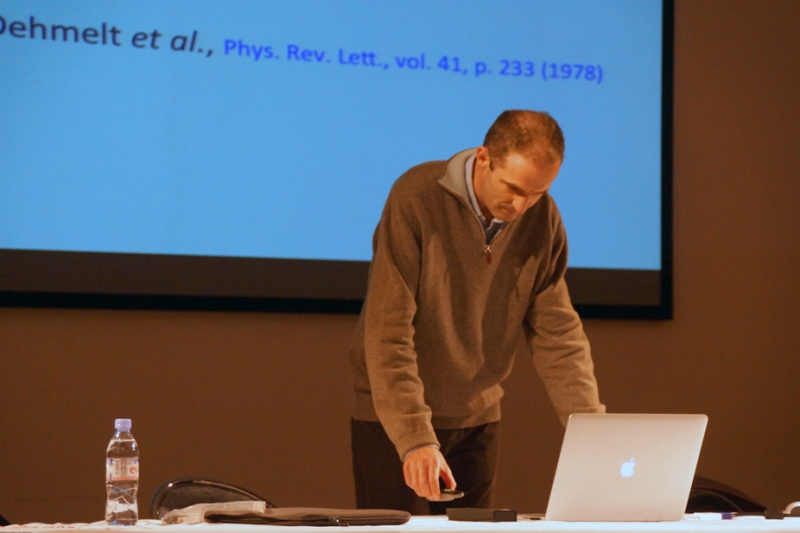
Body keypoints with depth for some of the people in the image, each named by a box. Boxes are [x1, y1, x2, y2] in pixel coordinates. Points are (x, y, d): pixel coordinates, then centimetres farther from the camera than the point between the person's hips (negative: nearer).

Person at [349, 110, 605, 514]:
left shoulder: (542, 219, -5)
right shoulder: (417, 198, -20)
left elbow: (557, 333, -3)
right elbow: (388, 332, -23)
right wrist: (415, 438, -31)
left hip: (478, 417, 4)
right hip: (394, 418, -4)